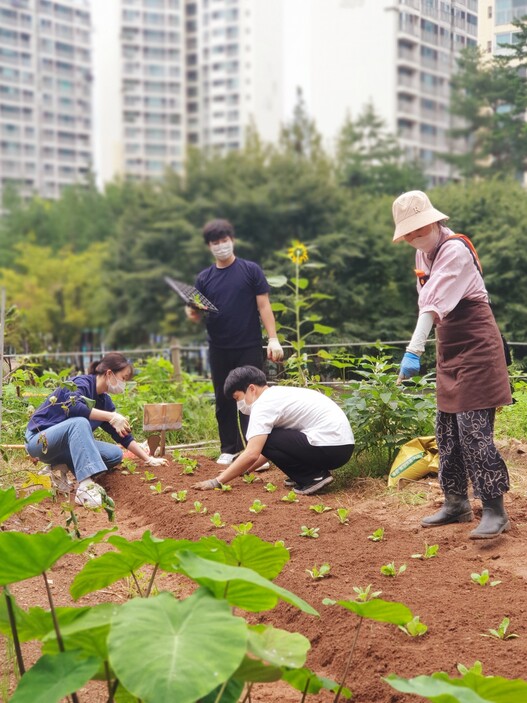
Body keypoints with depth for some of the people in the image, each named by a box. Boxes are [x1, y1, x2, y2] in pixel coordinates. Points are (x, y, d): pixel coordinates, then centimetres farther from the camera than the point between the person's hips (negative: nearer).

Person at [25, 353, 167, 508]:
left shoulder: (104, 400, 7)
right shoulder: (81, 383, -16)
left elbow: (122, 434, 11)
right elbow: (72, 405, -38)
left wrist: (148, 459, 7)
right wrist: (111, 417, -39)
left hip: (68, 444, 8)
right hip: (39, 440, -8)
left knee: (115, 454, -6)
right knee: (80, 422, -37)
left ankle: (63, 468, -3)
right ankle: (85, 487, -47)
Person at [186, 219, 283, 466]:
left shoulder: (250, 270, -1)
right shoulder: (204, 278, 7)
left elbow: (263, 306, -2)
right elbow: (197, 315, 8)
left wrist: (273, 339, -10)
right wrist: (193, 313, -16)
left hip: (249, 348, -3)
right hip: (219, 350, 3)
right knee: (224, 401, 9)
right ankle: (229, 449, 18)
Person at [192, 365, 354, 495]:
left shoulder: (263, 404, -9)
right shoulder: (278, 394, 20)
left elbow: (252, 454, -16)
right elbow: (275, 445, 28)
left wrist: (217, 481, -9)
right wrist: (244, 470, 25)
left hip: (328, 447, -10)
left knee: (264, 440, -3)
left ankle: (313, 477, -5)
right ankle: (315, 470, 13)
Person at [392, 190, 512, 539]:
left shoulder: (455, 249, -19)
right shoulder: (424, 254, 9)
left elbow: (435, 304, -29)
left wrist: (414, 351, -36)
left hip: (476, 348, -9)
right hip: (451, 352, 9)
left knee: (474, 430, -11)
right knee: (447, 430, 11)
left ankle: (495, 510, -3)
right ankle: (457, 503, 21)